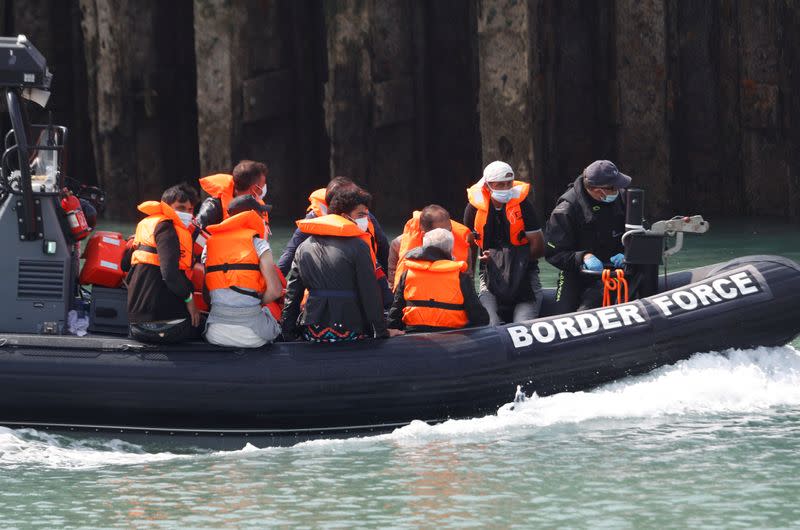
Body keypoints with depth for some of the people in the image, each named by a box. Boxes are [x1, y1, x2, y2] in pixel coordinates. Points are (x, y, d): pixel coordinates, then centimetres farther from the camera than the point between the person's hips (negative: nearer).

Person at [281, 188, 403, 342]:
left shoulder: (304, 247, 12)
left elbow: (292, 294, 13)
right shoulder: (358, 246, -5)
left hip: (312, 332, 5)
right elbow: (370, 293, -5)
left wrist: (288, 334, 17)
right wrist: (382, 332, 1)